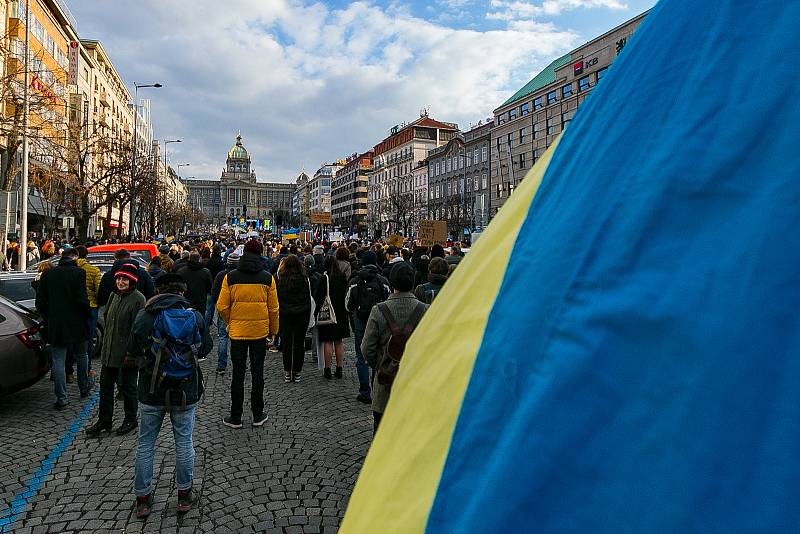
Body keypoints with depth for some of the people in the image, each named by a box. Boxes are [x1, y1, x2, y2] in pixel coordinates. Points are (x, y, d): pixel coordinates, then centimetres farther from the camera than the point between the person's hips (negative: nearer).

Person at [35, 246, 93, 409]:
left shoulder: (47, 274, 3)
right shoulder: (78, 272, -10)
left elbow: (40, 302, 5)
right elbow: (82, 300, -17)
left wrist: (48, 318, 18)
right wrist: (87, 313, 1)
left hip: (55, 324, 2)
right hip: (76, 324, -2)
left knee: (58, 361, 5)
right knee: (81, 356, 18)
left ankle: (61, 398, 5)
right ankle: (84, 387, 33)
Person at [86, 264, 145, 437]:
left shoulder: (138, 299, -14)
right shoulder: (114, 296, 9)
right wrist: (106, 343, 16)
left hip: (127, 353, -7)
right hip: (109, 351, 7)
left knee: (128, 387, 7)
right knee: (105, 385, 13)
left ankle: (130, 420, 24)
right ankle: (104, 421, 26)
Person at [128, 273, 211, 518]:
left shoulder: (142, 317, -7)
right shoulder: (195, 316, -8)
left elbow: (132, 352, 2)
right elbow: (205, 350, 2)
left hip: (151, 390, 0)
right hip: (186, 390, 0)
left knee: (145, 444, 15)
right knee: (184, 442, 13)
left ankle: (143, 498, 24)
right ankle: (184, 495, 23)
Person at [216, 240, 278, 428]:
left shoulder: (230, 277, -6)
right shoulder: (267, 278, -5)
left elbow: (222, 307, -4)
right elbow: (273, 308, 0)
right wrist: (273, 330, 13)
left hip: (237, 331, 0)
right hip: (260, 331, 0)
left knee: (238, 374, 8)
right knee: (257, 372, 10)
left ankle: (235, 417, 16)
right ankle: (258, 416, 18)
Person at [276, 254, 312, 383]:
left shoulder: (280, 278, -6)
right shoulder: (304, 279, -4)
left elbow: (276, 299, -3)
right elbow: (309, 299, 2)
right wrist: (308, 317, 10)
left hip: (285, 315, 0)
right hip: (301, 315, 0)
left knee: (286, 343, 7)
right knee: (299, 343, 6)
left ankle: (287, 372, 10)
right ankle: (297, 372, 11)